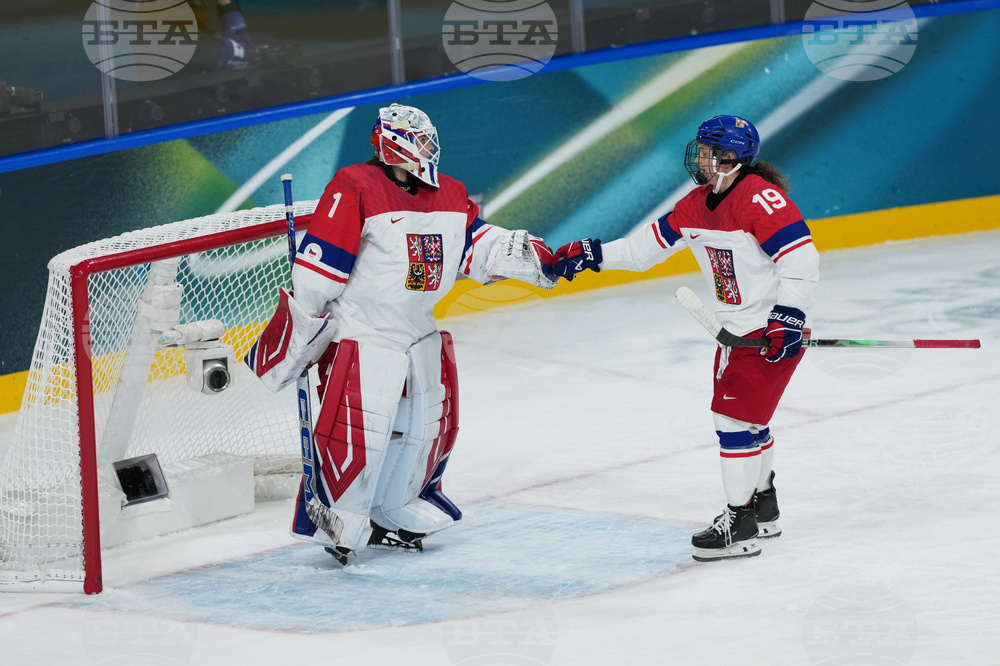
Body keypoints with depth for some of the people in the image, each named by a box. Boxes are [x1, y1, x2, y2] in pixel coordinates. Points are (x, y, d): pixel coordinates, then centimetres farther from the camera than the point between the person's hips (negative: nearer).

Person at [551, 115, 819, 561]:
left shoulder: (759, 198, -21)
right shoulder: (699, 203, 7)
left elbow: (801, 257, -25)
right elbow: (651, 243, 14)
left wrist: (788, 318, -29)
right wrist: (591, 255, 8)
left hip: (773, 330, -10)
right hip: (736, 329, 10)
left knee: (735, 416, -10)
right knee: (744, 417, 18)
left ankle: (741, 527, -5)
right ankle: (763, 509, 34)